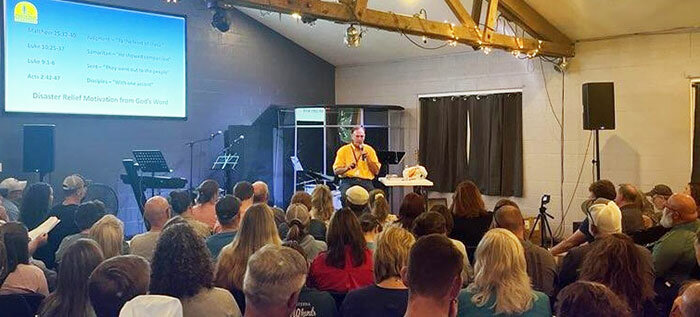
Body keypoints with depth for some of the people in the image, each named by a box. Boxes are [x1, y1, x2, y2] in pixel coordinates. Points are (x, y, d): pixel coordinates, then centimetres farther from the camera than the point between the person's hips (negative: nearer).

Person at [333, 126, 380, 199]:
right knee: (345, 195, -34)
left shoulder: (369, 150, 14)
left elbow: (376, 171, 9)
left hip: (366, 181, 1)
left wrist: (367, 158, -4)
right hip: (348, 181, -1)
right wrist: (346, 168, -15)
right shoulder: (343, 150, 9)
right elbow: (336, 171, 4)